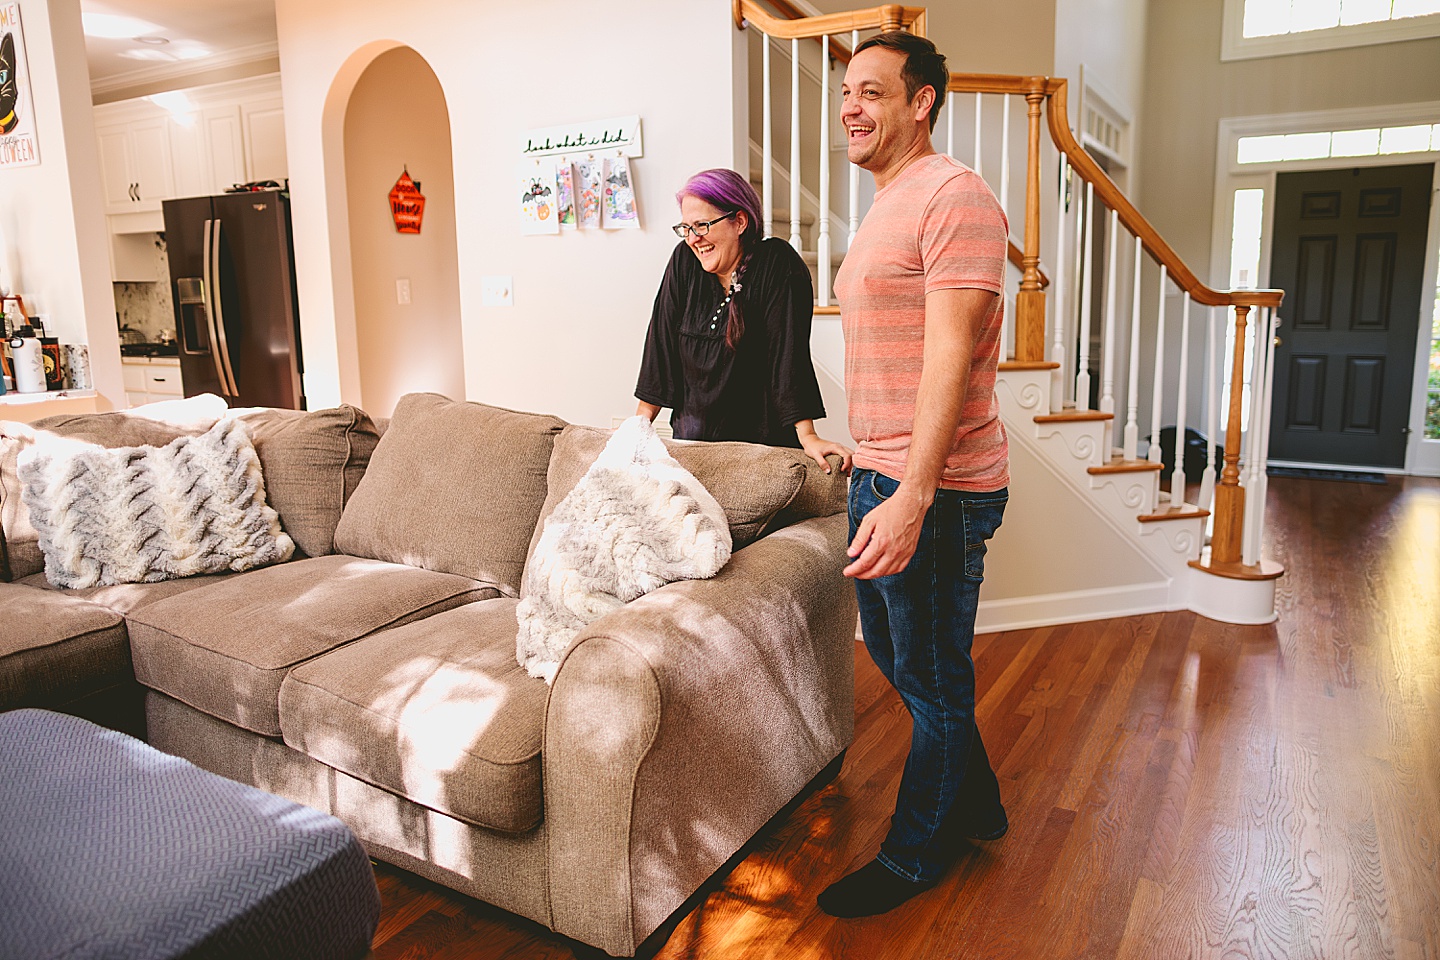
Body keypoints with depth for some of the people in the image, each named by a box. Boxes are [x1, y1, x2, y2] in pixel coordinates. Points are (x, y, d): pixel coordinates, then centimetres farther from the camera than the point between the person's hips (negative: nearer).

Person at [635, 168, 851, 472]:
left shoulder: (778, 264, -12)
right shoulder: (685, 260, 1)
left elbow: (789, 350, -19)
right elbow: (662, 342, 2)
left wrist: (807, 436, -26)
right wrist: (640, 420, 0)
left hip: (762, 444, -4)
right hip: (690, 439, 4)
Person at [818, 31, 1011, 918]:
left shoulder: (953, 195, -13)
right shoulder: (888, 207, 18)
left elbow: (950, 354, -23)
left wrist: (913, 495, -29)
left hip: (937, 489, -10)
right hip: (883, 475, 11)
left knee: (932, 678, 5)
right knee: (891, 649, 21)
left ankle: (918, 855, 25)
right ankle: (977, 805, 40)